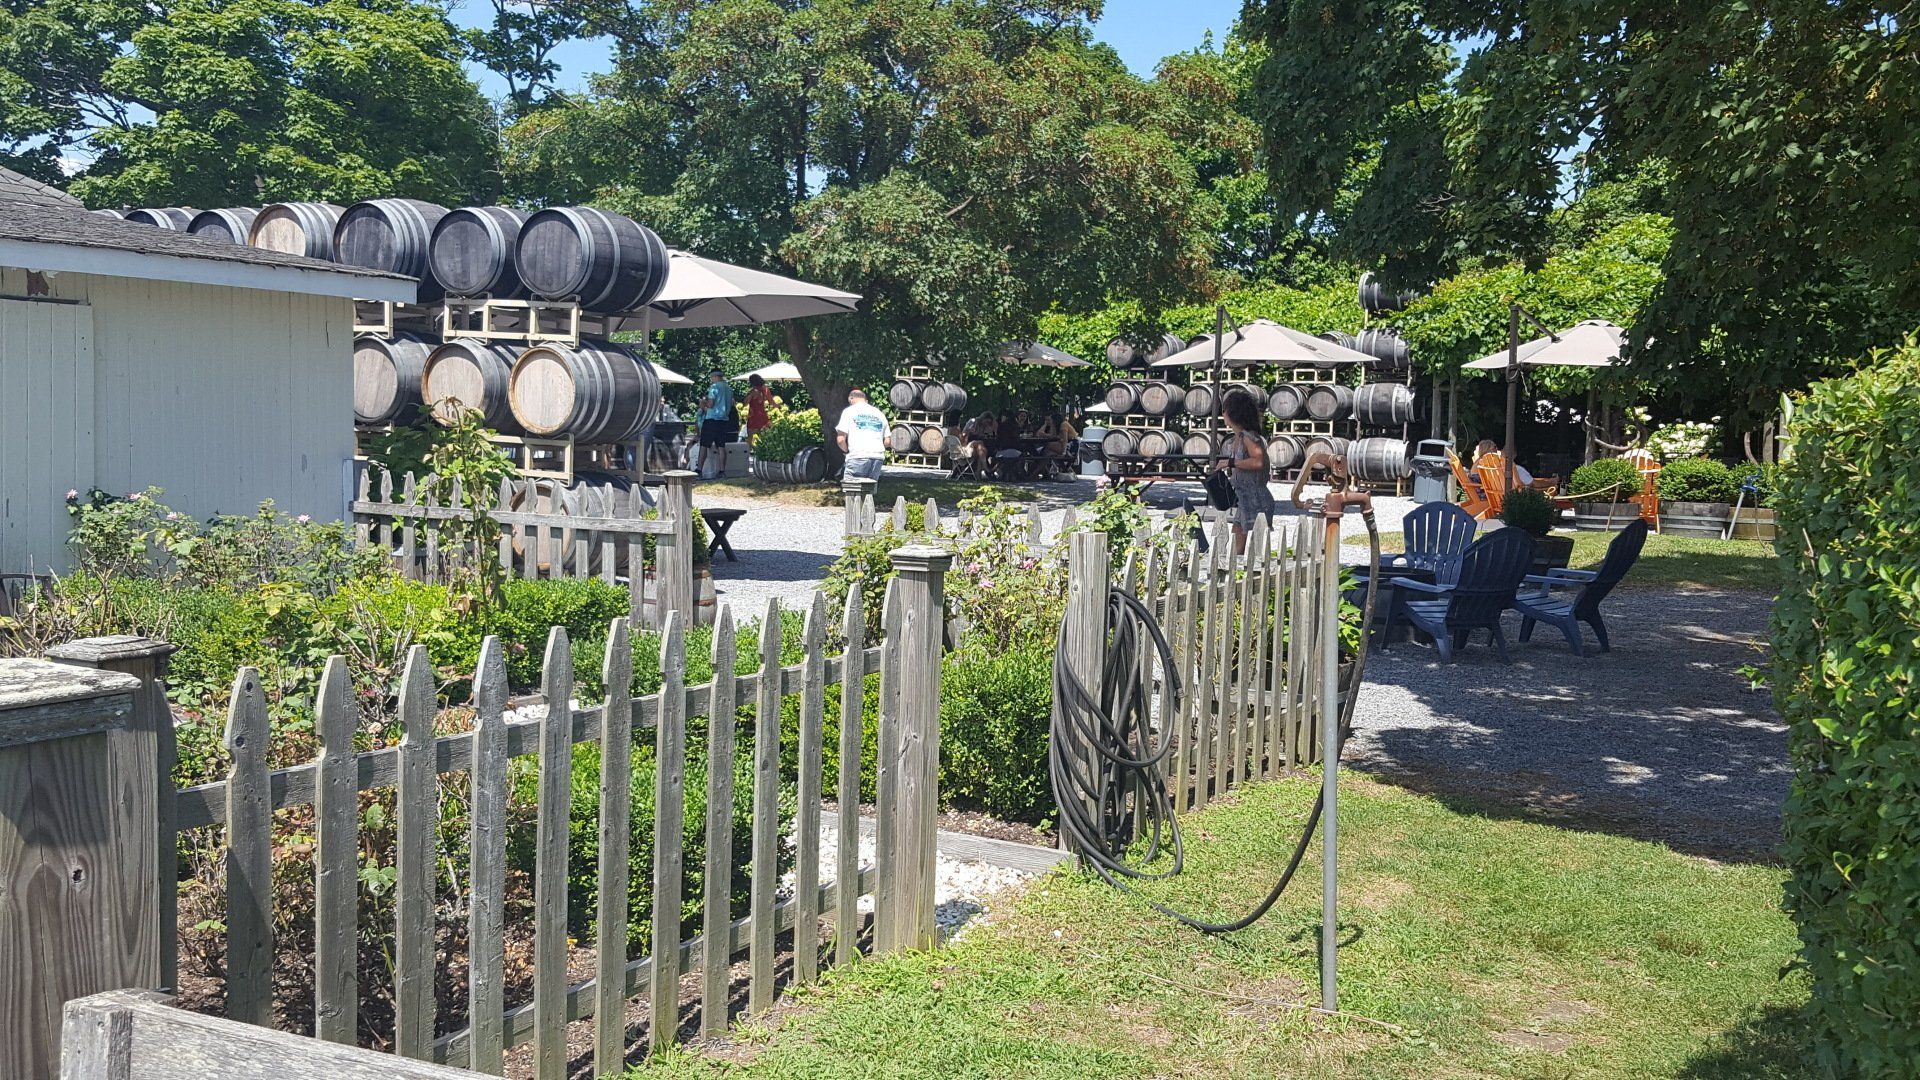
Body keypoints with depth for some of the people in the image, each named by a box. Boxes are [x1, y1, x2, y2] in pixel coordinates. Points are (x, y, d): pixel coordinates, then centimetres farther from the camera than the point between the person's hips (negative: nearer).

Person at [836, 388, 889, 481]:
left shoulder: (849, 411, 7)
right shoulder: (880, 414, 21)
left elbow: (841, 439, -1)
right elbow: (887, 442, 15)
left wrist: (846, 450, 16)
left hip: (858, 457, -5)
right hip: (878, 457, 5)